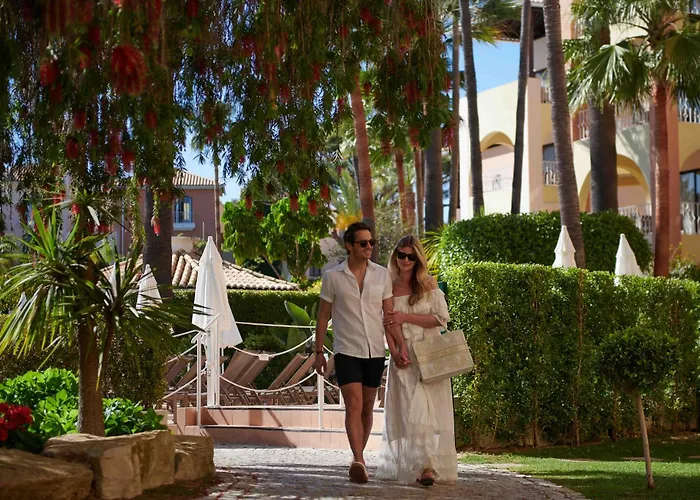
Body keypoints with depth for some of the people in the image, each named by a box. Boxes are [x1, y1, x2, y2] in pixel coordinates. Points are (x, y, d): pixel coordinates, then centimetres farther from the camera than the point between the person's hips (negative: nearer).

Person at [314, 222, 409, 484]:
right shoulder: (333, 277, -2)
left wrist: (400, 346, -6)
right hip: (346, 351, -3)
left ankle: (358, 457, 24)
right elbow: (323, 316, 4)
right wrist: (319, 351, 3)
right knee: (353, 405, -16)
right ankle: (358, 461, -25)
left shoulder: (382, 275, 3)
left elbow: (389, 314, 4)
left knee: (367, 408, 10)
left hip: (375, 352, 3)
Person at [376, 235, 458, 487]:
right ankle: (424, 465, -3)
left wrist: (406, 317, -10)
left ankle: (429, 465, -11)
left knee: (425, 408, -8)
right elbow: (387, 325, 3)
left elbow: (441, 317, -2)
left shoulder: (428, 284, 5)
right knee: (410, 409, -6)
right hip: (404, 356, 1)